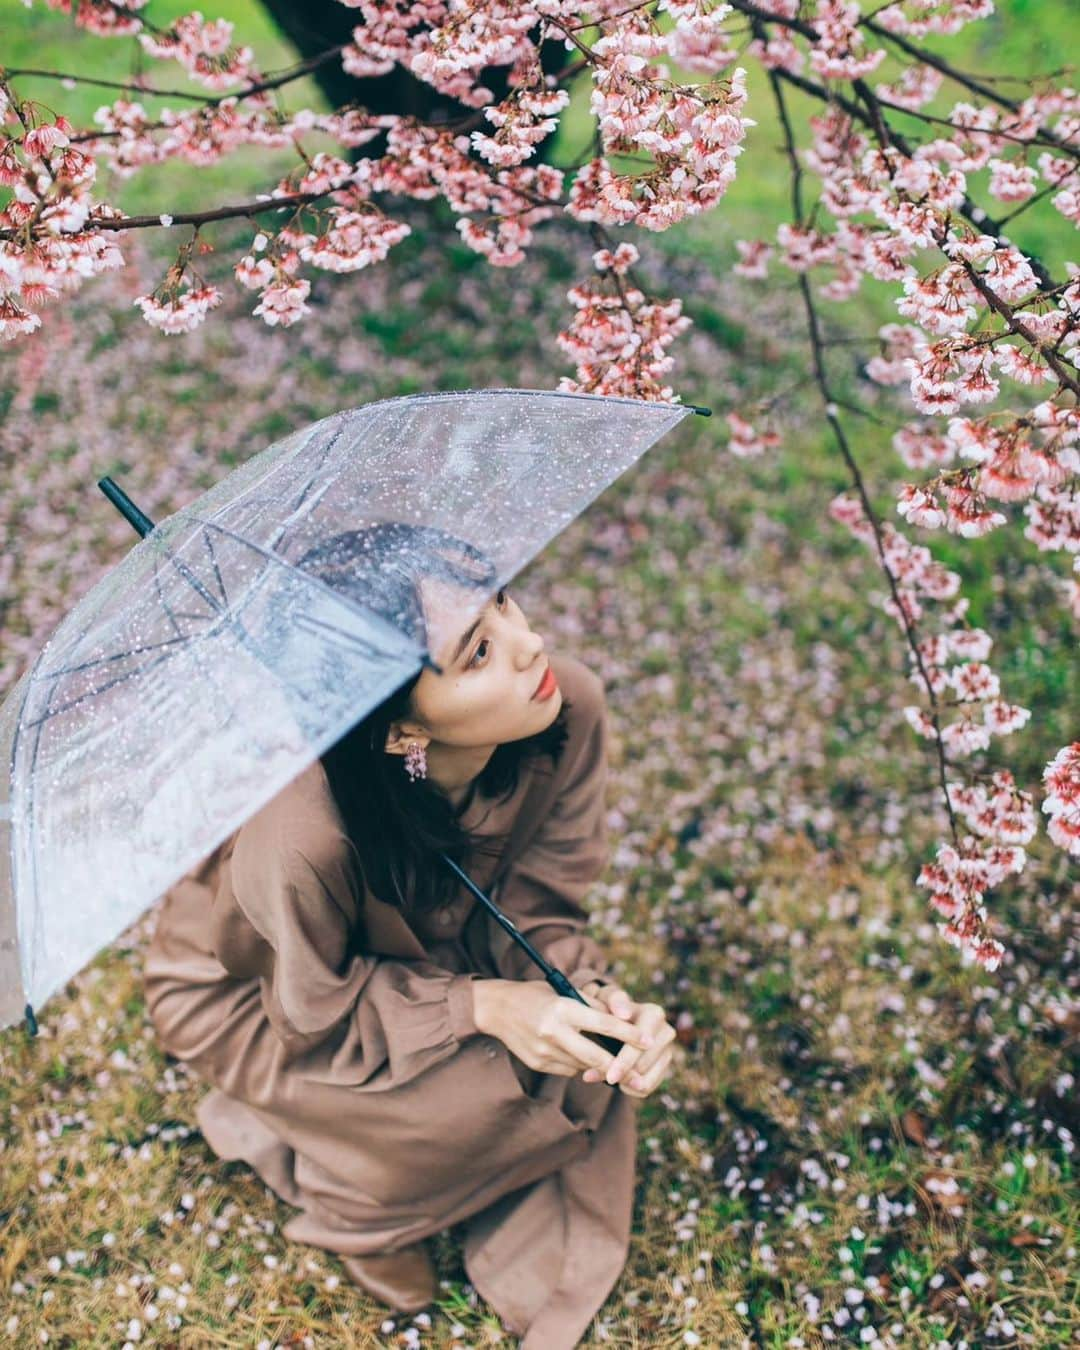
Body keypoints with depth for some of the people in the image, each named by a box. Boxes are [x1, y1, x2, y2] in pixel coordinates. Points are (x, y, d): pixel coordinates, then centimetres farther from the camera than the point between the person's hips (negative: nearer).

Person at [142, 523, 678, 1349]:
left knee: (600, 1046, -13)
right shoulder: (304, 837, -44)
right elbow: (315, 1012, -24)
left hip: (431, 953, 5)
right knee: (469, 1100, -23)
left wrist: (601, 996, -31)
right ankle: (345, 1194, 11)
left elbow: (537, 906, -14)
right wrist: (483, 1006, -32)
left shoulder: (569, 708, -29)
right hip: (253, 994, -5)